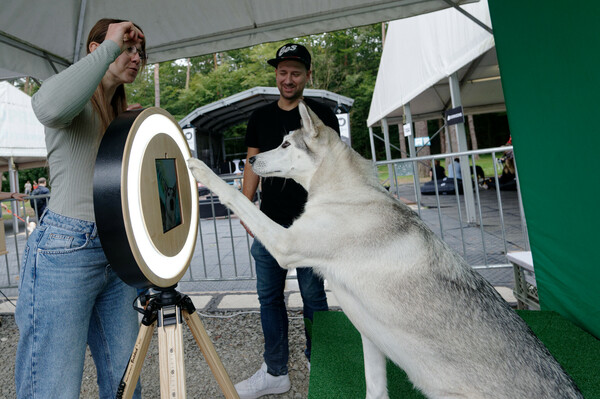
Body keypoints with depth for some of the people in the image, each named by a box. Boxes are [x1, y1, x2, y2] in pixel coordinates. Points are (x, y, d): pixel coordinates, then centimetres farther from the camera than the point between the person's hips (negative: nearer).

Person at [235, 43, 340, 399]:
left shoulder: (322, 115, 4)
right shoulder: (260, 118, 15)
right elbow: (253, 165, 15)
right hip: (269, 221, 4)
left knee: (313, 296, 4)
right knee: (269, 296, 8)